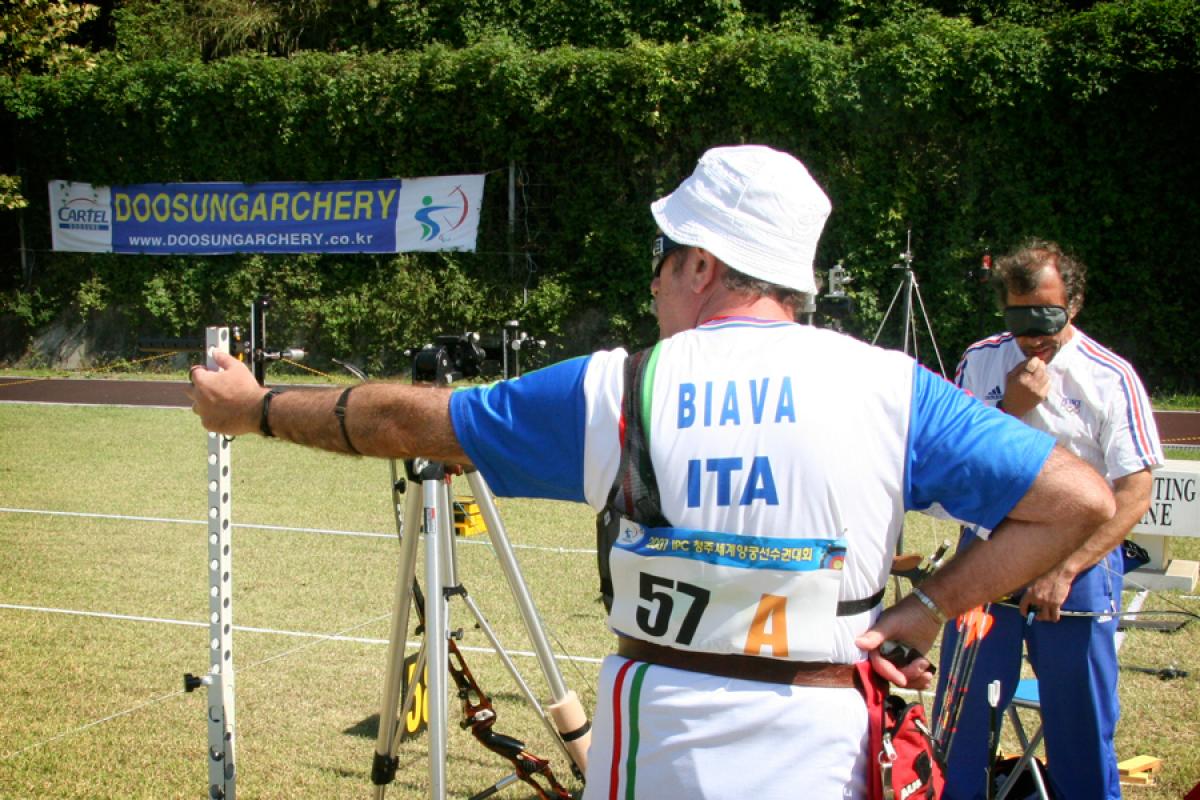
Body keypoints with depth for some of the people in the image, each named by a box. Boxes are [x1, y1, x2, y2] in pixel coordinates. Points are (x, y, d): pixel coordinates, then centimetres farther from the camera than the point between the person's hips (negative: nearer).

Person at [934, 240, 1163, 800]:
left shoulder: (1111, 377, -7)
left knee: (1081, 716, 5)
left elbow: (1135, 492, -9)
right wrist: (1009, 409, -13)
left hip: (1077, 565, -3)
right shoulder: (979, 362, 3)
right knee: (961, 708, 9)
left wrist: (1064, 571, -15)